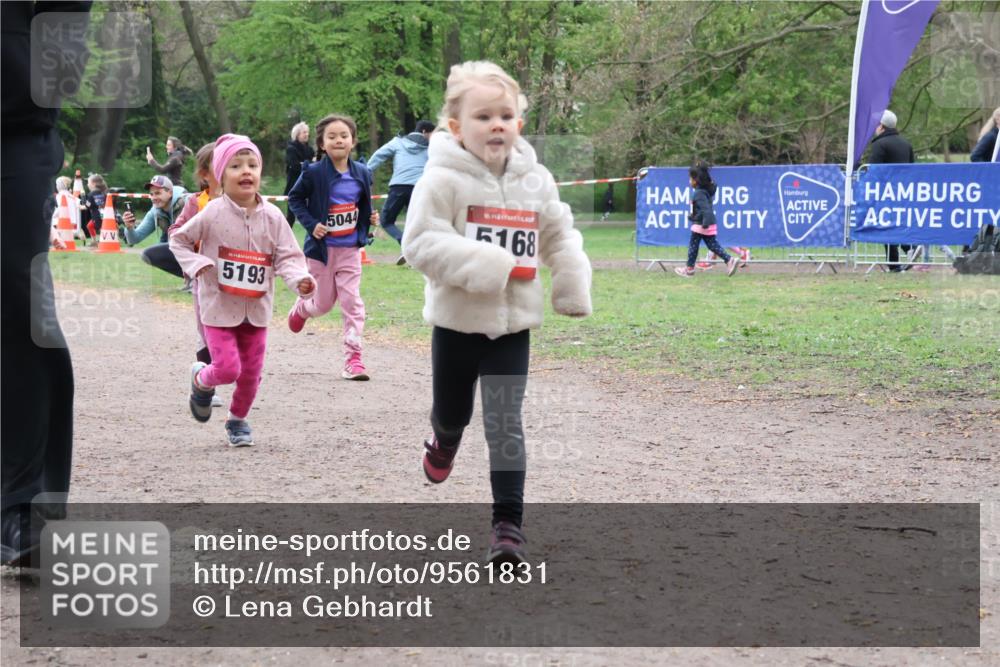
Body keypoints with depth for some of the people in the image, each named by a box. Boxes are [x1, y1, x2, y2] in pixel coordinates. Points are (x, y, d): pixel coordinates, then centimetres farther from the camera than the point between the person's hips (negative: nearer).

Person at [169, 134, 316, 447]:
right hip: (219, 306, -3)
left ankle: (238, 420, 34)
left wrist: (300, 279, -25)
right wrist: (196, 265, -15)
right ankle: (201, 379, 24)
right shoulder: (213, 214, -10)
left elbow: (288, 256, -4)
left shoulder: (272, 217, -4)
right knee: (228, 368, -12)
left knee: (251, 371, 10)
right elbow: (178, 240, 3)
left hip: (256, 308, 3)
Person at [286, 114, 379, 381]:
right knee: (323, 303, 10)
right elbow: (294, 199, -3)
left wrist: (371, 217, -4)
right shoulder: (314, 173, -13)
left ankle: (353, 357, -2)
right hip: (322, 248, -2)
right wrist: (311, 224, -15)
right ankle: (301, 308, 47)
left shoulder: (361, 173, 0)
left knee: (352, 300, -5)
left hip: (350, 249, 2)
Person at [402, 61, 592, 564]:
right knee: (453, 413, 19)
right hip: (457, 321, -1)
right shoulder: (443, 179, -13)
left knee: (505, 426, -5)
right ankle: (445, 440, 55)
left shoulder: (535, 181, 0)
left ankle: (508, 523, -2)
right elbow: (420, 243, -20)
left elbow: (560, 238, 14)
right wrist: (486, 264, -27)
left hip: (513, 324, 1)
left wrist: (573, 289, 2)